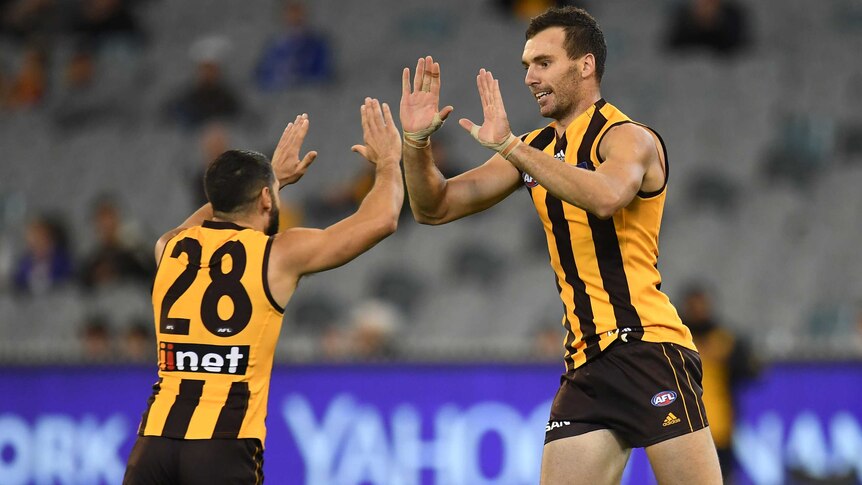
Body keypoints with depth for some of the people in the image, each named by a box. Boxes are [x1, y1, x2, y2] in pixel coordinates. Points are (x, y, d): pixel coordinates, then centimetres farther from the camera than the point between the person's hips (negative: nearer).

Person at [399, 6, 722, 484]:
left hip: (647, 350, -7)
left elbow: (607, 195, -29)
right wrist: (416, 142, -2)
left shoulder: (628, 138, -5)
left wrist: (508, 146, -29)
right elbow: (435, 207, 17)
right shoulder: (534, 149, 17)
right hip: (585, 364, 7)